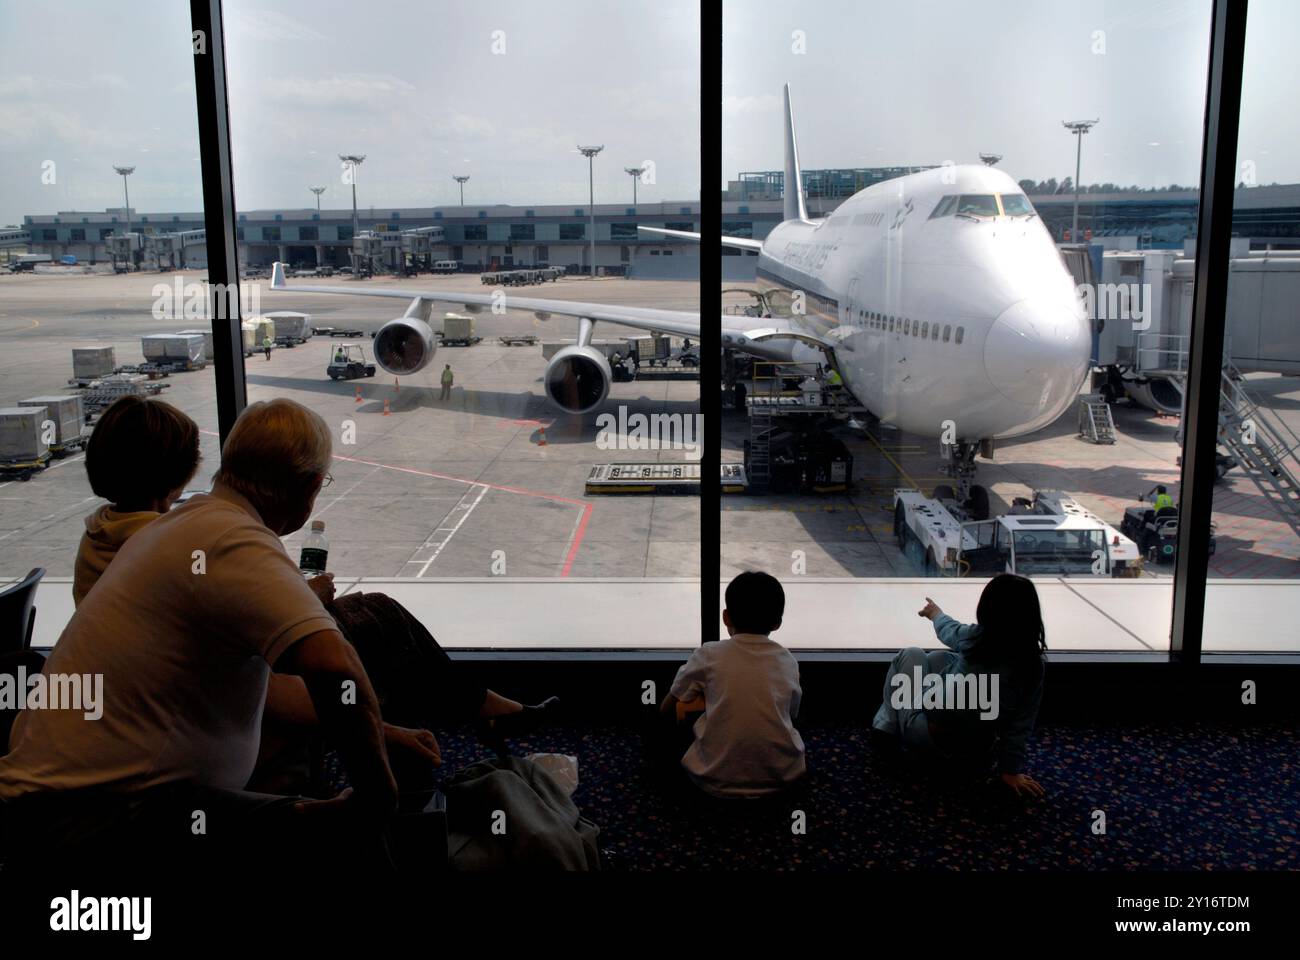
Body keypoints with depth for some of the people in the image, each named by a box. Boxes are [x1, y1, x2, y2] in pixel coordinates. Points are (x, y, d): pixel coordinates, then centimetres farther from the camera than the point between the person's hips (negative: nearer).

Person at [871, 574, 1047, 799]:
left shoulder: (976, 638, -17)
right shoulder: (1034, 665, -12)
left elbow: (949, 631, 8)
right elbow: (1022, 723, -6)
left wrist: (935, 614, 30)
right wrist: (1011, 770, 5)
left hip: (932, 739, -4)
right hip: (977, 755, 4)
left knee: (912, 654, 19)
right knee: (938, 658, 23)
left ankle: (888, 726, 19)